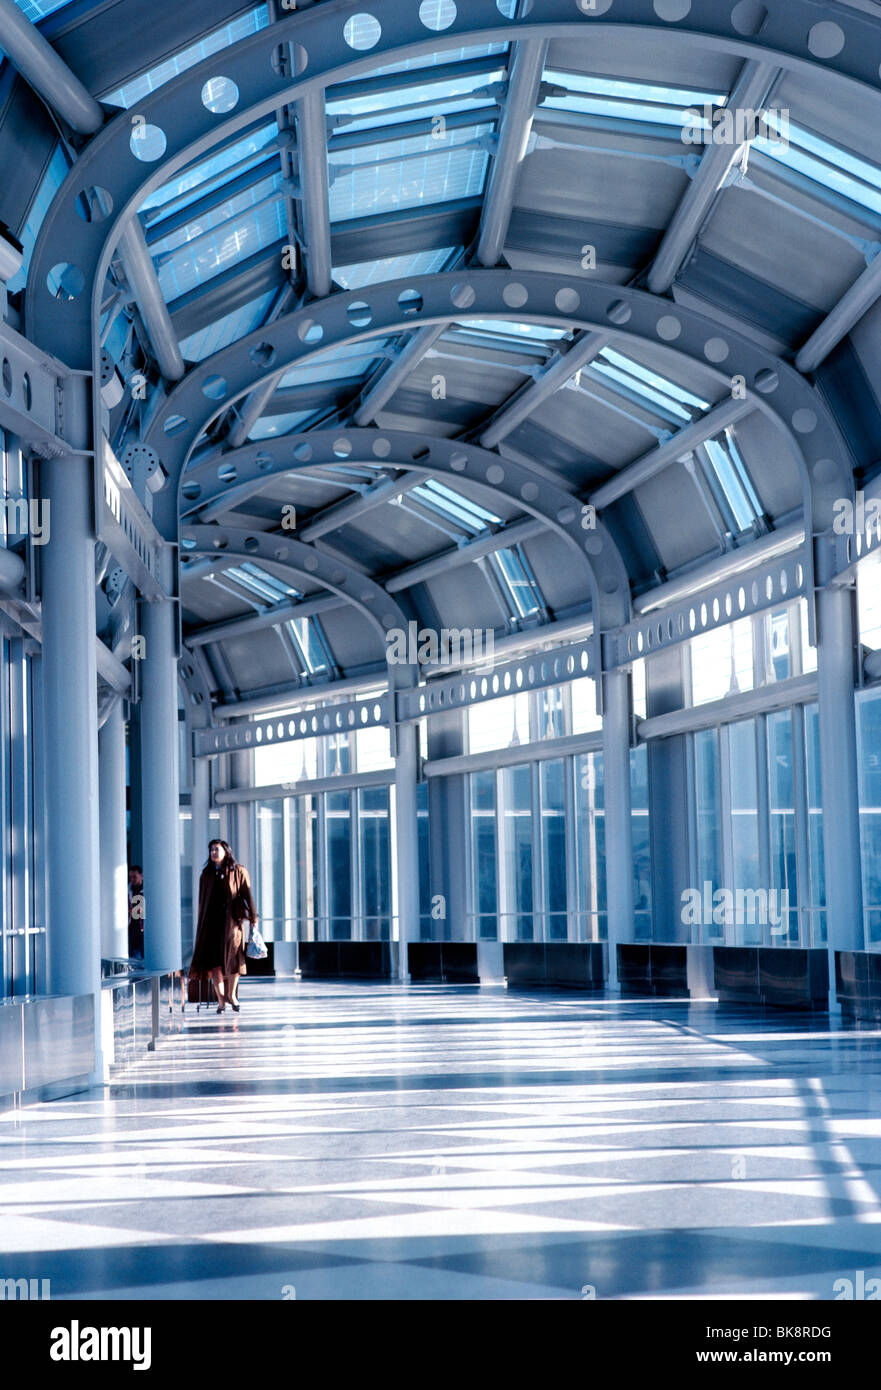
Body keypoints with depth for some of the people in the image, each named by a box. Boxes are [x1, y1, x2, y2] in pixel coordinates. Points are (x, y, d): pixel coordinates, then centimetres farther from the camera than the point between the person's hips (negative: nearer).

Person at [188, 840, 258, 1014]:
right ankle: (221, 1000, 0)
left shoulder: (238, 872, 5)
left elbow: (247, 895, -1)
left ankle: (231, 994, 16)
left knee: (234, 958, -5)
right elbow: (202, 902, 14)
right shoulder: (207, 875, 13)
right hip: (212, 921, 2)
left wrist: (253, 919, -9)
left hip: (232, 920, -2)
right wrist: (201, 926, 10)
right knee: (214, 960, -6)